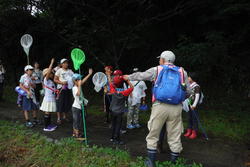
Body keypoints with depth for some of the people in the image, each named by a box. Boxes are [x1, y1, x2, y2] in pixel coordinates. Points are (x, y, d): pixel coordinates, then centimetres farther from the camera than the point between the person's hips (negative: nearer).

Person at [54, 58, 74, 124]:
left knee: (68, 103, 9)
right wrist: (62, 82, -17)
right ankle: (59, 118, 7)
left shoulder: (70, 71, 12)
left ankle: (64, 116, 26)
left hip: (69, 88, 5)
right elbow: (55, 80, -4)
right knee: (60, 103, -3)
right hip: (61, 88, -5)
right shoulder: (59, 71, -2)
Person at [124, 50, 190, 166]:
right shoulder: (182, 72, 12)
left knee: (153, 135, 10)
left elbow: (140, 75, 17)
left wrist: (128, 77, 34)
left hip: (160, 106, -2)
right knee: (174, 137, 10)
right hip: (176, 108, 2)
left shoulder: (156, 70, 7)